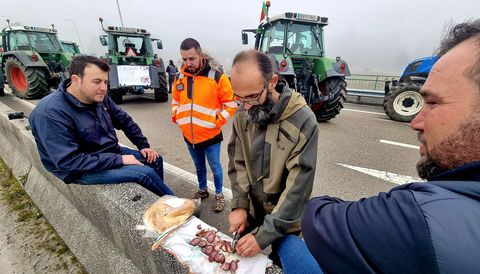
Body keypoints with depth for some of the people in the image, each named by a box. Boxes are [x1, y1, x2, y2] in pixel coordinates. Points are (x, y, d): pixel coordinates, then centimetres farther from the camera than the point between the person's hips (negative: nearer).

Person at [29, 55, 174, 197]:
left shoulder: (99, 97, -4)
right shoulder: (52, 112, -26)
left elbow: (125, 120, 9)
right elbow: (69, 161, -30)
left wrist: (143, 146, 4)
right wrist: (119, 159, -28)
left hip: (111, 152, 8)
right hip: (81, 171, -8)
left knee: (155, 160, 7)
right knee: (144, 173, -24)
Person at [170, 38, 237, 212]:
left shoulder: (217, 77, -12)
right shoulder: (180, 78, 3)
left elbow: (231, 104, -9)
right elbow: (175, 101, 18)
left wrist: (217, 121, -15)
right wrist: (176, 117, 3)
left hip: (210, 135, -4)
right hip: (189, 135, 5)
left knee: (215, 167, 11)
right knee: (199, 166, 22)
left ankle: (219, 194, 33)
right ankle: (202, 190, 45)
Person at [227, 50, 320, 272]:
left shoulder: (303, 121, -26)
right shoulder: (242, 113, -11)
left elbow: (298, 186, -25)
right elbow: (237, 161, -4)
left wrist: (264, 235, -22)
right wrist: (239, 204, -12)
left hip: (284, 222, -4)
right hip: (250, 213, 4)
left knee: (280, 263, 22)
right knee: (245, 264, 27)